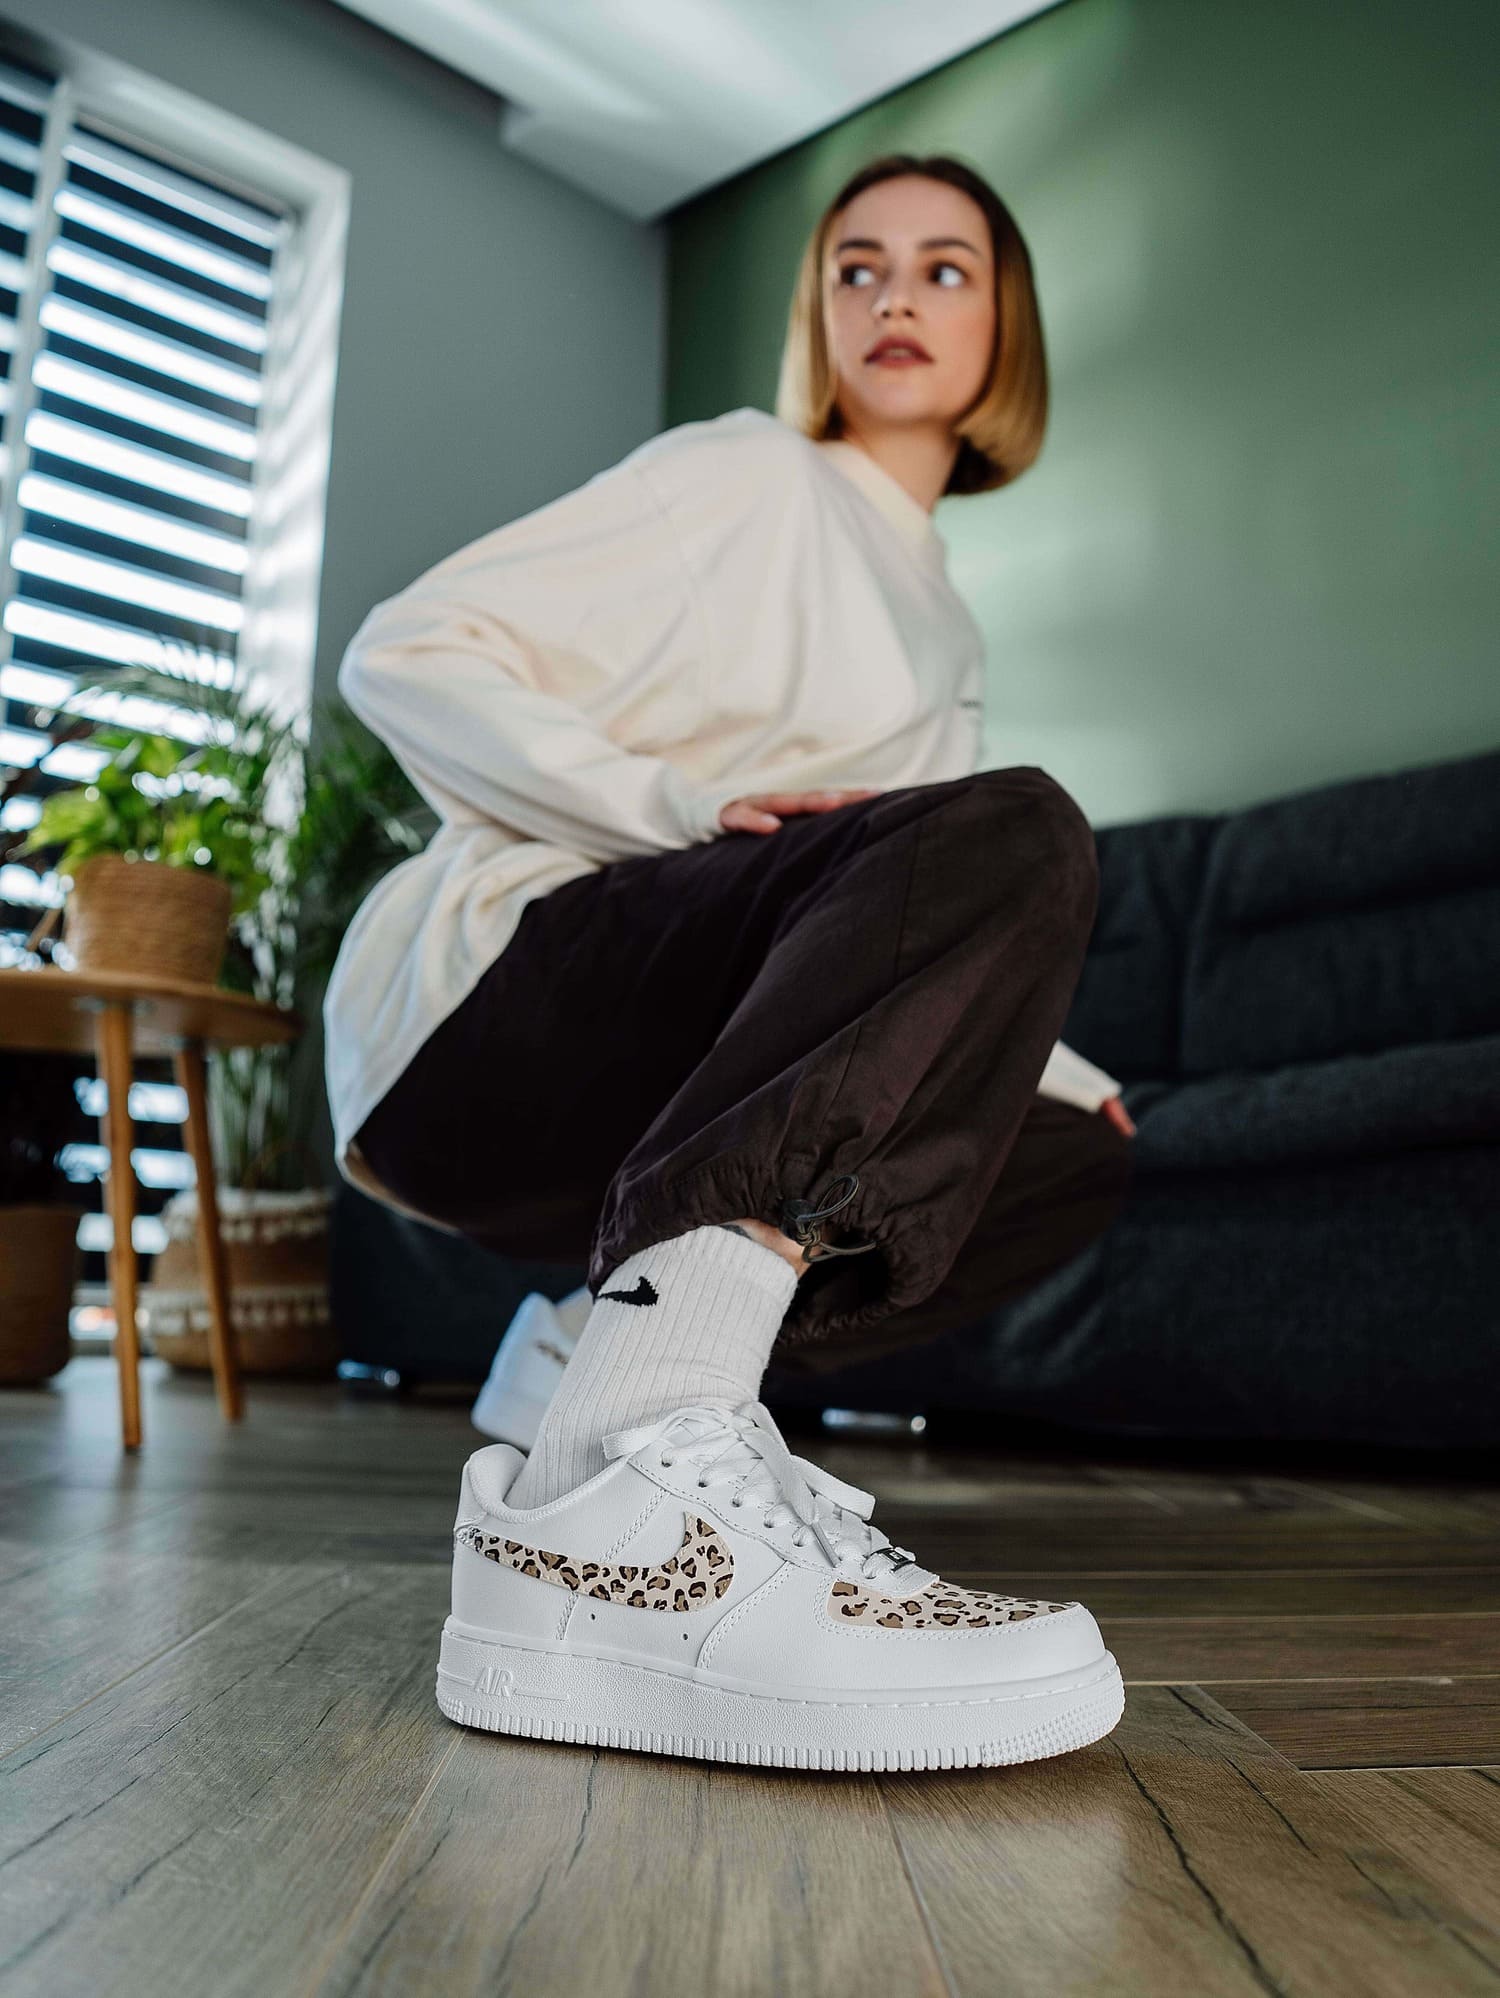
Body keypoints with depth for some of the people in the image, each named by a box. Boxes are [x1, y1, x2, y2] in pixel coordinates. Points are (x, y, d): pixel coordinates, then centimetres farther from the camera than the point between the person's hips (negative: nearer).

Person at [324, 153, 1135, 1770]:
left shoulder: (946, 636, 25)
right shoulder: (751, 477, 5)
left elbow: (901, 956, 23)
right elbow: (402, 658, -4)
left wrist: (1049, 1061, 7)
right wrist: (683, 809, -15)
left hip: (652, 1096, 7)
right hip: (480, 990, -7)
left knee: (1079, 1158, 3)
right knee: (1015, 836, -26)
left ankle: (606, 1352, -10)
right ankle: (617, 1485, -44)